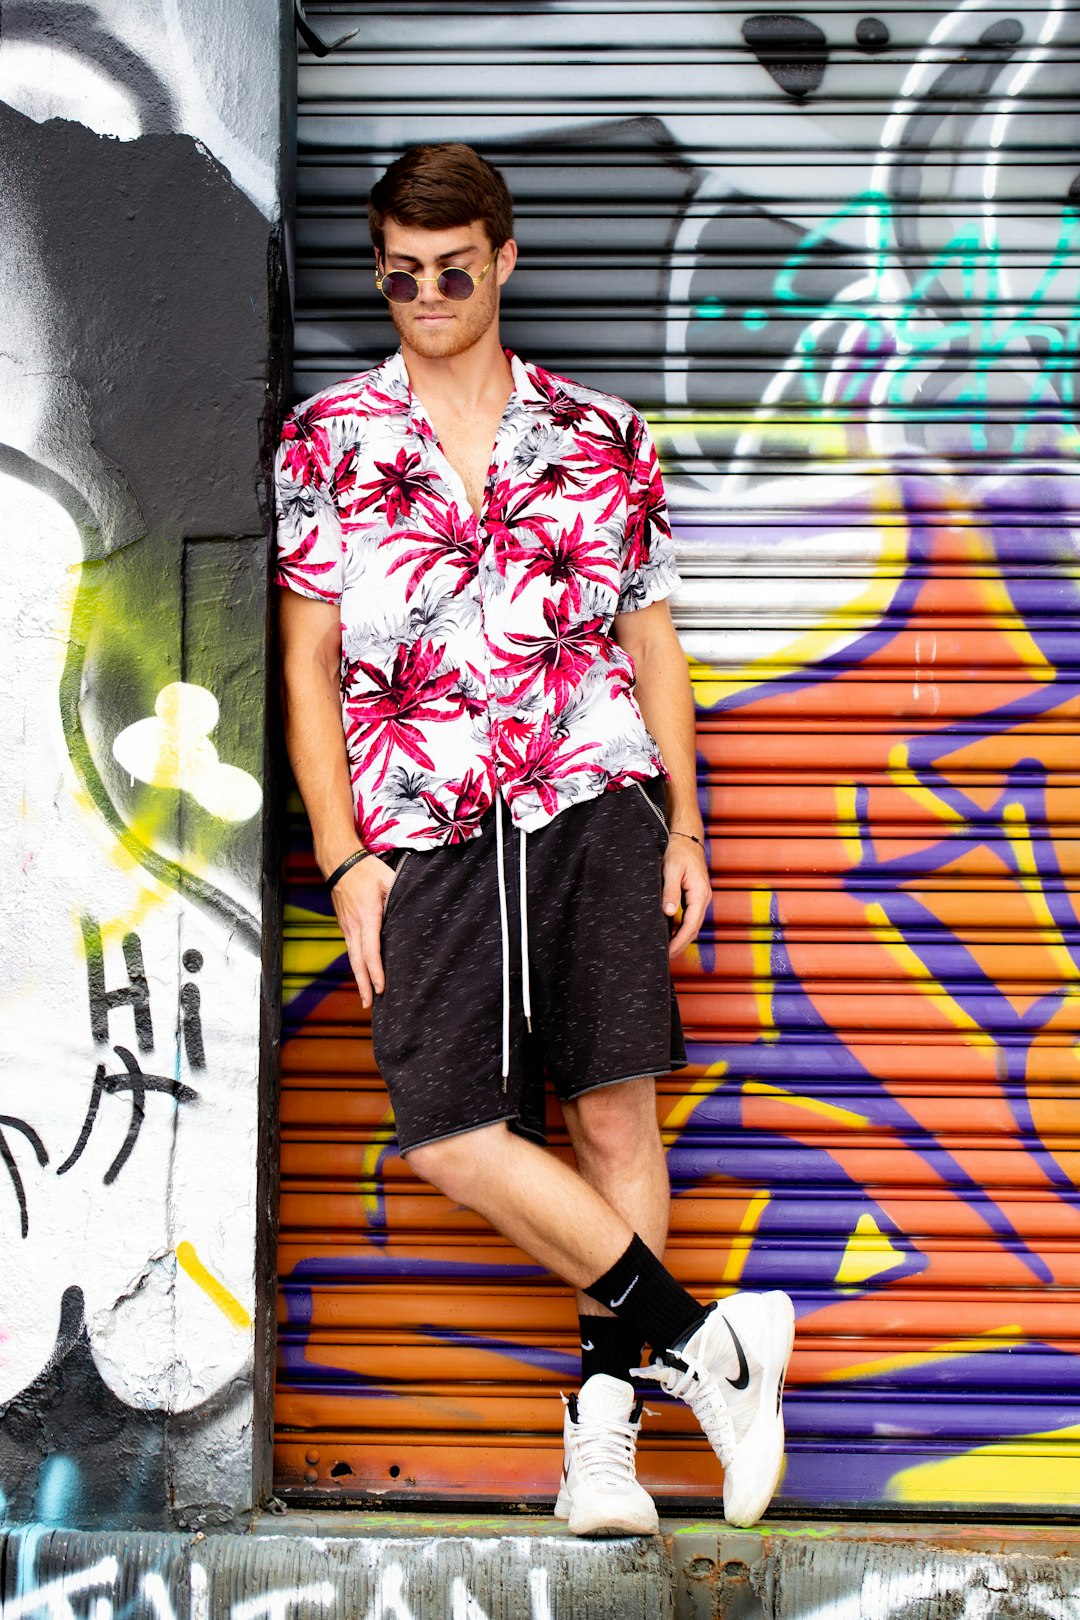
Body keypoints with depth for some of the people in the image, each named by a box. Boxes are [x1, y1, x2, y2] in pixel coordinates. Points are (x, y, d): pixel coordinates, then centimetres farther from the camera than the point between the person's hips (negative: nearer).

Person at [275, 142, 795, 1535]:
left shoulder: (602, 439, 10)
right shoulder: (328, 441, 7)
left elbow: (651, 639, 15)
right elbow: (307, 662, 6)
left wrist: (683, 825, 7)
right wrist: (345, 856, -1)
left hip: (595, 805, 0)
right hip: (423, 835, 0)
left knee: (611, 1110, -5)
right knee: (451, 1136, -10)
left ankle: (602, 1415, 6)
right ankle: (703, 1341, 0)